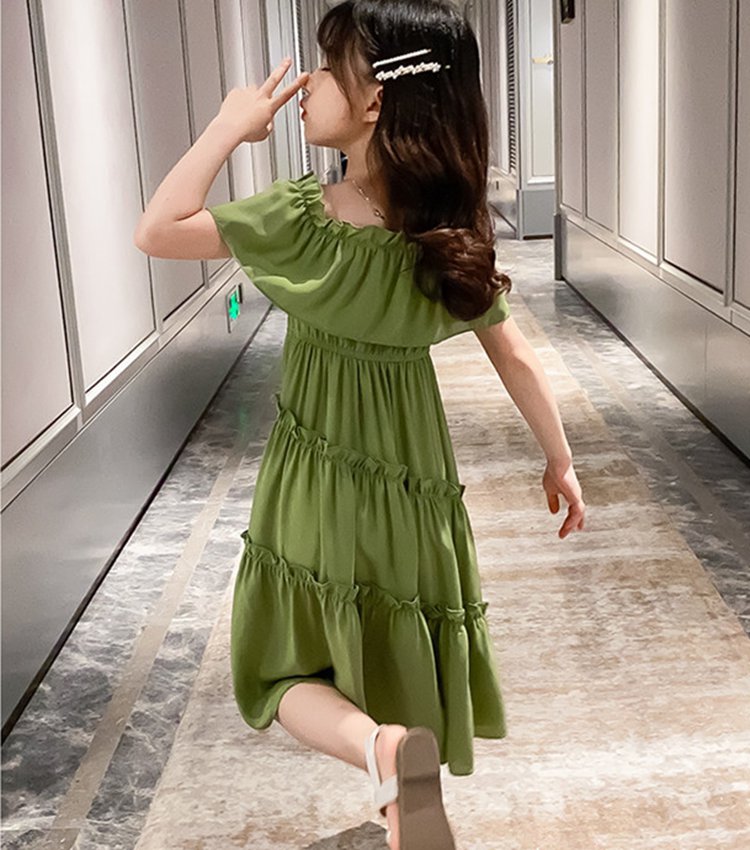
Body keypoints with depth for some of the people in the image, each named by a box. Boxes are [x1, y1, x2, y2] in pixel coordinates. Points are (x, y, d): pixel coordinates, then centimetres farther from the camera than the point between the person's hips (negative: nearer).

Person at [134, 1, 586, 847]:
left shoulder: (302, 218, -22)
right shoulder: (454, 232, -11)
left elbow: (156, 231, -14)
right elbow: (517, 359, -3)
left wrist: (229, 126, -10)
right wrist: (560, 461, 10)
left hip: (316, 496, -3)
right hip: (414, 487, 3)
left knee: (288, 671, 11)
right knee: (403, 666, 23)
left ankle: (382, 747, -17)